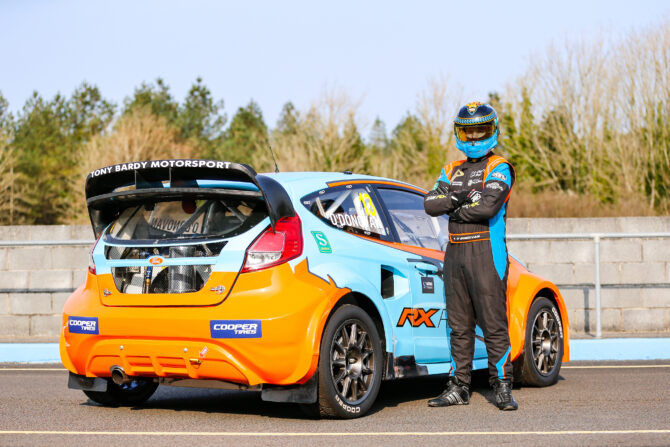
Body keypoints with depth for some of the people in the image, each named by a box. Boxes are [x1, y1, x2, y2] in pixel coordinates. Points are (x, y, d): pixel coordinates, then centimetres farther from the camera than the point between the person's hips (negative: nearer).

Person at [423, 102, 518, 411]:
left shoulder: (498, 168, -1)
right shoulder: (452, 170, 18)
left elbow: (489, 206, -17)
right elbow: (431, 203, 3)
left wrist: (455, 210, -3)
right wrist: (459, 198, -12)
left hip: (487, 252, -6)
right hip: (455, 252, 6)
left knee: (493, 324, -7)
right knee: (459, 325, 8)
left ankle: (502, 388, -2)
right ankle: (459, 387, 14)